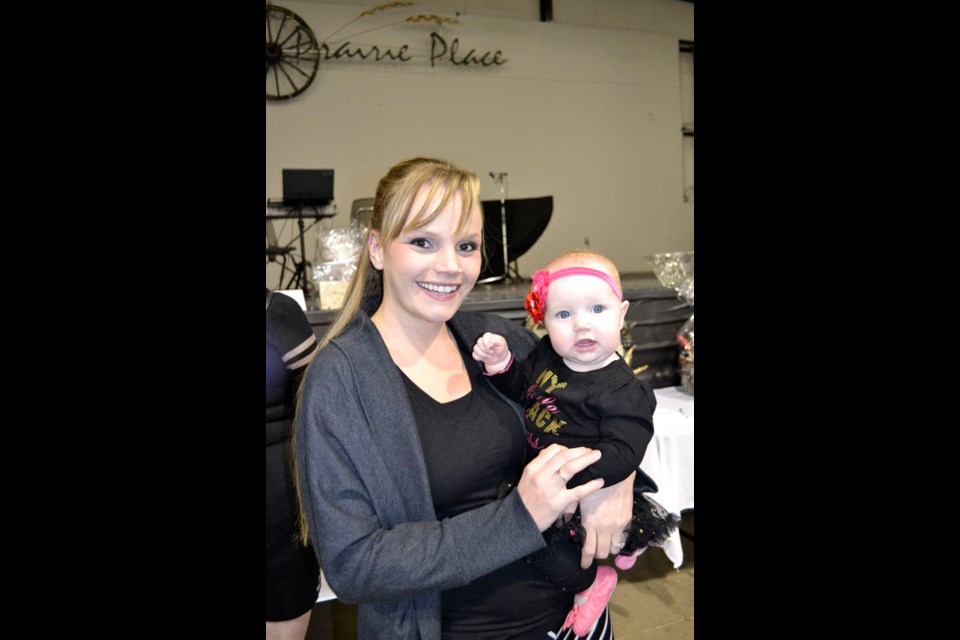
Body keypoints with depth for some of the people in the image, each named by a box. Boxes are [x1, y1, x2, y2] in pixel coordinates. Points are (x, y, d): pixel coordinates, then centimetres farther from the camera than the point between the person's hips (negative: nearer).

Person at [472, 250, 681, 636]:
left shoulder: (622, 391, -22)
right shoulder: (546, 355, -2)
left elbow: (622, 453, -27)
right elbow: (520, 388, 12)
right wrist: (501, 364, -8)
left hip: (583, 488, -8)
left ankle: (590, 581, 5)